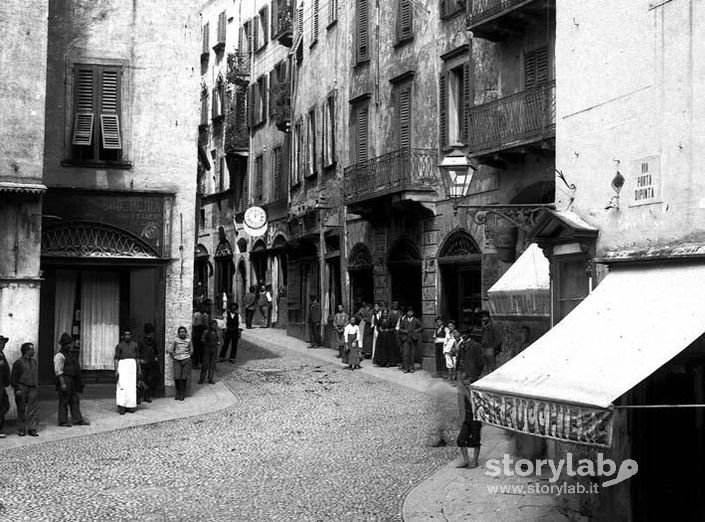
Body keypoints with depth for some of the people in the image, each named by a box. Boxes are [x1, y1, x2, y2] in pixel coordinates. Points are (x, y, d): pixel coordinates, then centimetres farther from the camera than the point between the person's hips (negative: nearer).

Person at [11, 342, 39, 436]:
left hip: (33, 389, 5)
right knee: (21, 410, 3)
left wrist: (37, 386, 14)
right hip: (22, 388, -5)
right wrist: (17, 389, -9)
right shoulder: (19, 362, -4)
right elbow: (13, 378, -2)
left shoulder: (34, 361, 13)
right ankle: (22, 429, 12)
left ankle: (32, 429, 3)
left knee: (33, 409, 0)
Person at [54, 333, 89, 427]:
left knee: (75, 401, 10)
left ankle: (77, 419, 15)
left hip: (72, 382, 9)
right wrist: (62, 383, -23)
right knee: (64, 401, -2)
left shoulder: (71, 354, 17)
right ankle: (63, 421, 5)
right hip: (65, 381, -9)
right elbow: (58, 371, -17)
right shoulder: (60, 355, -12)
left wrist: (78, 383, 21)